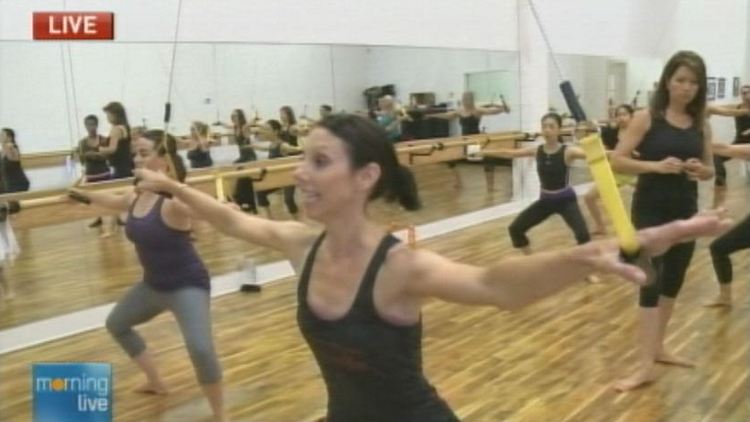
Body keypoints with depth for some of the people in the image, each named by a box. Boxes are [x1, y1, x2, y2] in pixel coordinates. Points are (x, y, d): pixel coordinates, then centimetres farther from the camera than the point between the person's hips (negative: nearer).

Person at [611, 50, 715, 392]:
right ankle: (646, 365, -2)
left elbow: (710, 169, 12)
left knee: (673, 281, 16)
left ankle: (658, 347, 34)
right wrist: (656, 165, -25)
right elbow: (617, 161, -12)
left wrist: (701, 170, -11)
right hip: (650, 210, -5)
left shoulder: (701, 125, 5)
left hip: (685, 211, 5)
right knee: (651, 281, -8)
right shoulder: (646, 118, -8)